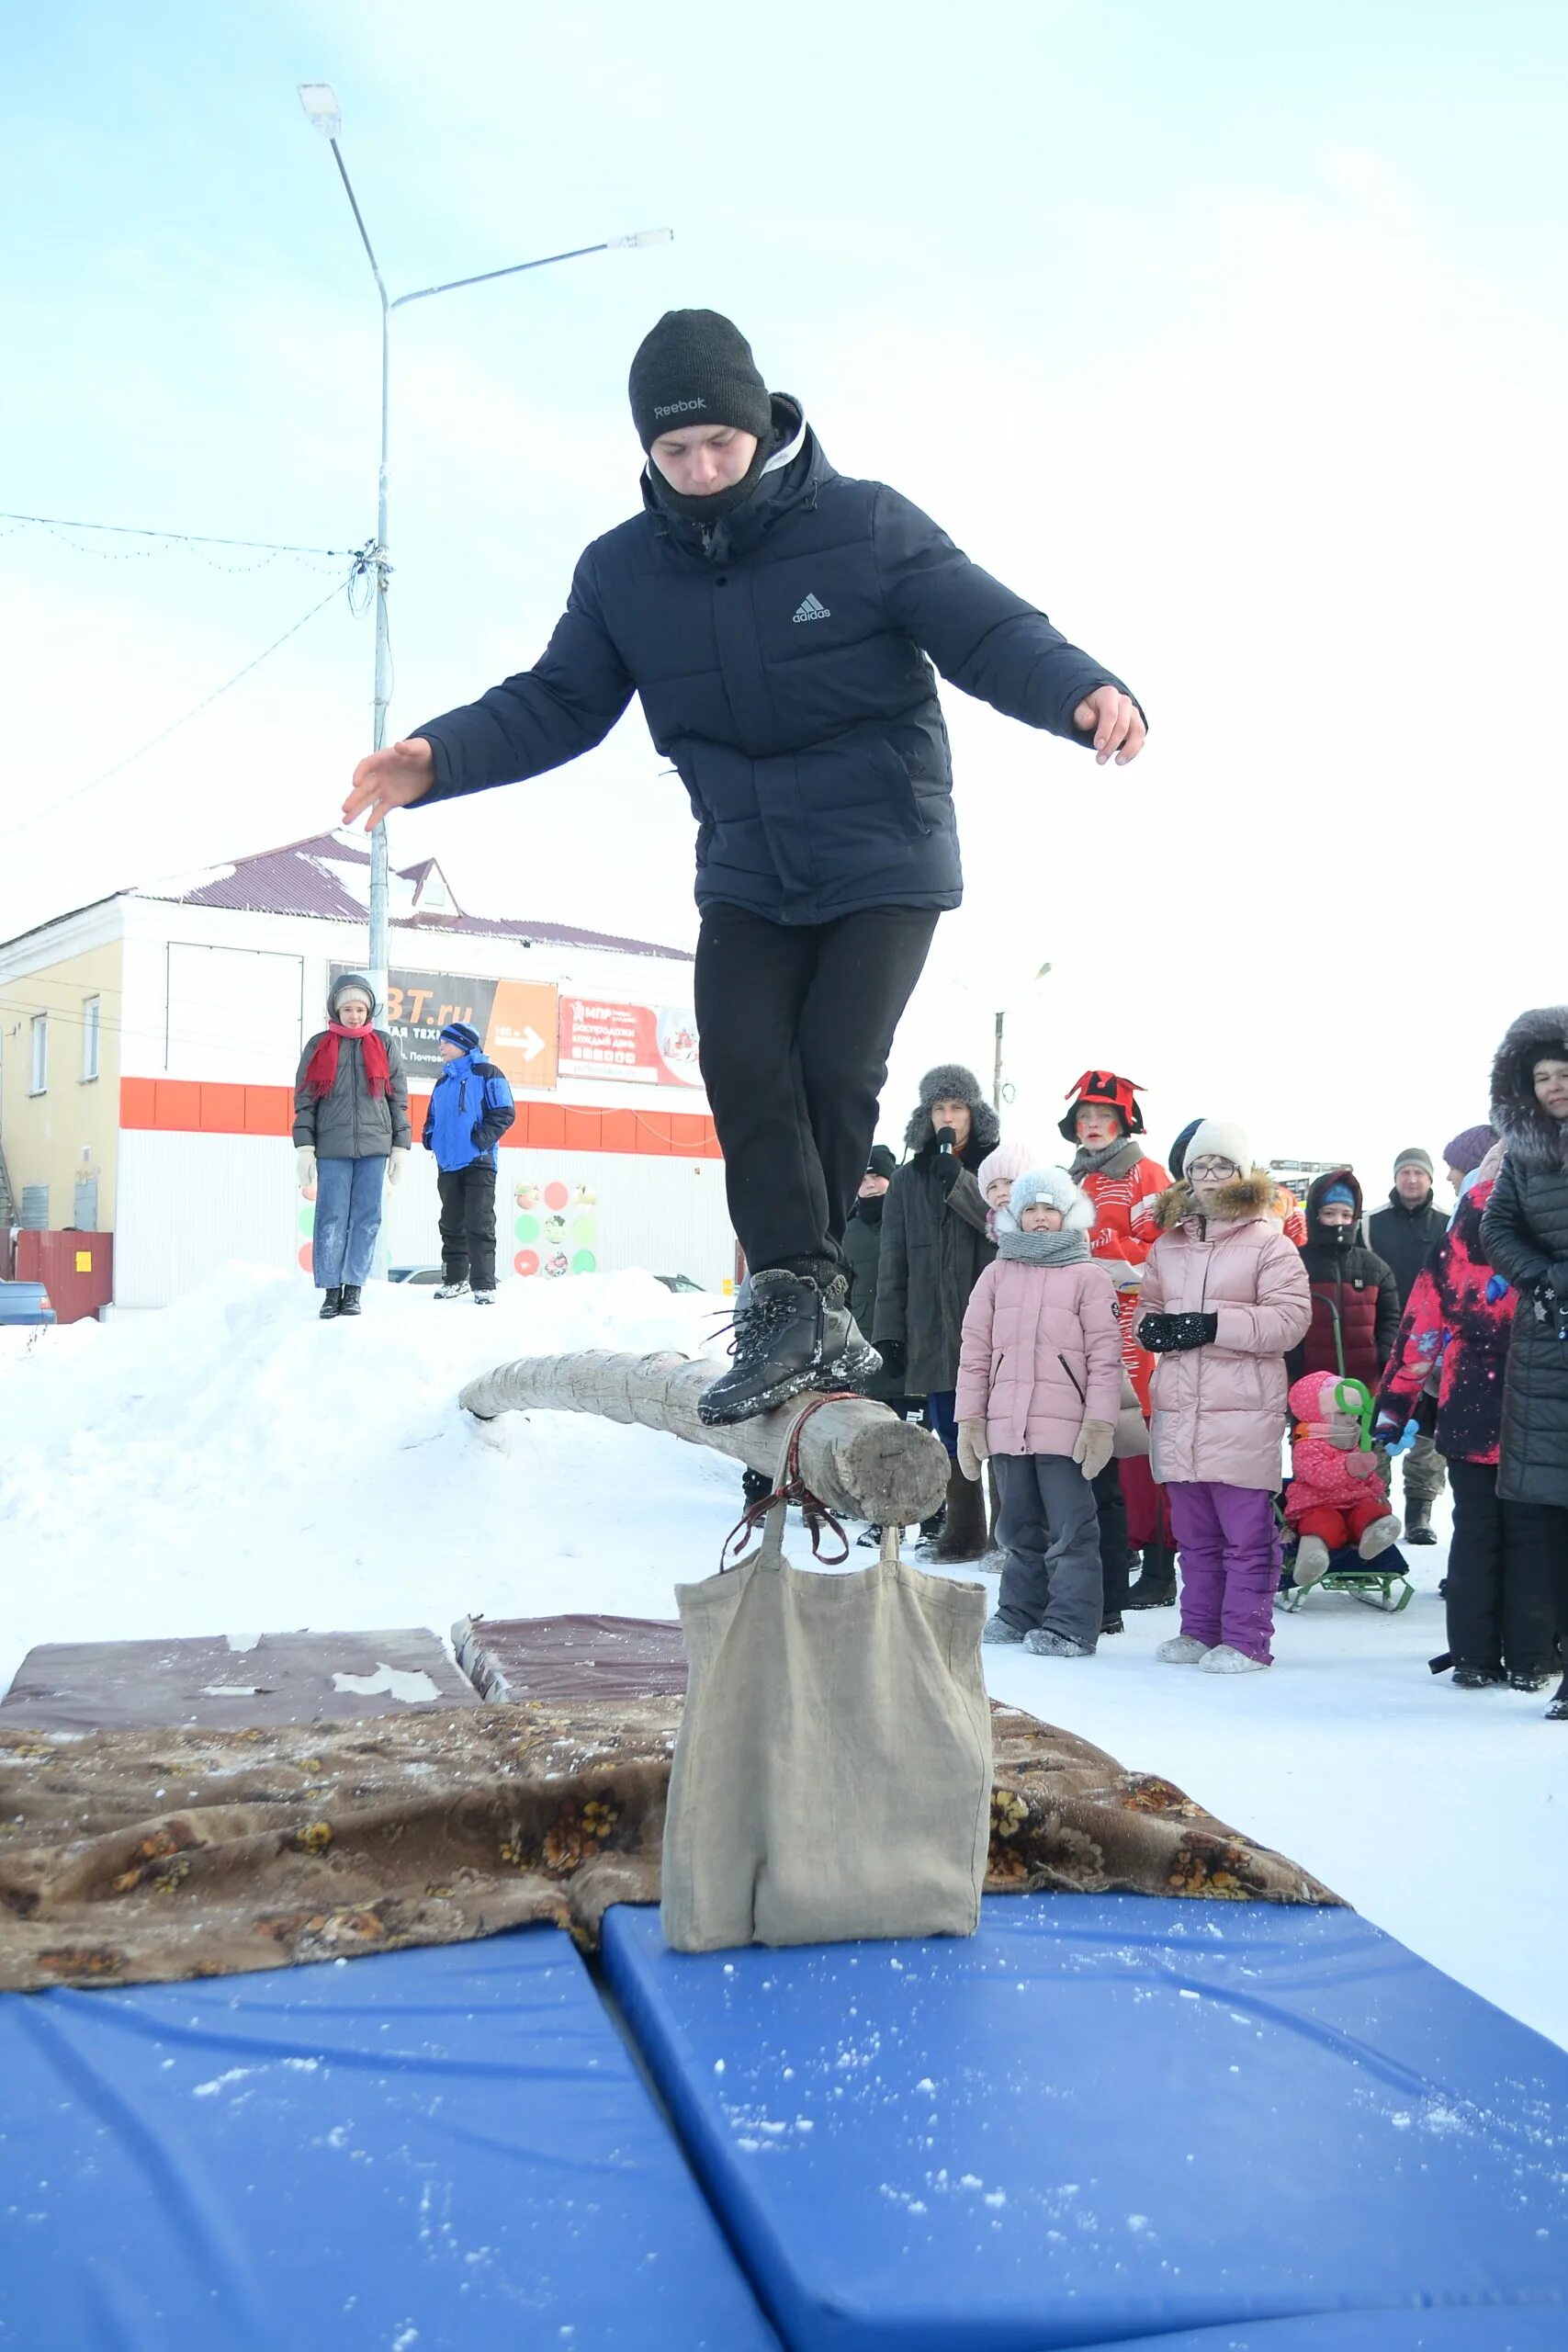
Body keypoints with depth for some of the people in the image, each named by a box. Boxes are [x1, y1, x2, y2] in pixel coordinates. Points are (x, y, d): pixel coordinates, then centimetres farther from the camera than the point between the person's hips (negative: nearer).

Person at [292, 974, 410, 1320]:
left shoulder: (384, 1045, 10)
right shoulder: (319, 1046, 7)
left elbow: (399, 1099, 10)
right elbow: (305, 1100, 5)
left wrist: (401, 1146, 5)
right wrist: (304, 1147, -2)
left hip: (374, 1146, 1)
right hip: (332, 1148, -1)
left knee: (366, 1218, 1)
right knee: (332, 1219, -2)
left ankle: (353, 1289, 8)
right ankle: (331, 1290, 4)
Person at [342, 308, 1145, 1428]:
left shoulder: (866, 525, -10)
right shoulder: (621, 571, 1)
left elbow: (990, 630, -14)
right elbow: (558, 702, 1)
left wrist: (1083, 689, -35)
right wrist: (441, 756, -17)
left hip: (886, 863, -3)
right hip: (747, 873, 4)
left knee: (835, 1069, -11)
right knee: (744, 1066, -13)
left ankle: (798, 1299, 5)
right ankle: (800, 1299, -9)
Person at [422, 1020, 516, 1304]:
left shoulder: (486, 1074, -4)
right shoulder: (442, 1083, 17)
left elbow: (505, 1111, -10)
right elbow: (433, 1117, 26)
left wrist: (483, 1138, -17)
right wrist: (430, 1138, 7)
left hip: (478, 1163, -7)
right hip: (447, 1165, 7)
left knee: (479, 1225, -7)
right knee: (451, 1224, 12)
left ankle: (484, 1285, -4)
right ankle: (455, 1279, 22)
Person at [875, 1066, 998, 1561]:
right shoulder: (911, 1178, 12)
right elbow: (893, 1261, 10)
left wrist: (957, 1180, -17)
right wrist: (890, 1332, 4)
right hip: (932, 1330, 3)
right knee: (950, 1434, 9)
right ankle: (962, 1532, 18)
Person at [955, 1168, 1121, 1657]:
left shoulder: (1089, 1276, 1)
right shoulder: (997, 1274, 11)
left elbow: (1105, 1356, -4)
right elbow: (975, 1351, 11)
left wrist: (1100, 1422, -9)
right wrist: (970, 1417, 6)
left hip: (1065, 1427, -4)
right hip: (1005, 1424, 4)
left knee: (1071, 1530, -2)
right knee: (1019, 1527, 15)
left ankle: (1071, 1627, 3)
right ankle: (1020, 1613, 25)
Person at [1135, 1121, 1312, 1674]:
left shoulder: (1269, 1244, -1)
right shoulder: (1168, 1247, 17)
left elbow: (1290, 1319, -11)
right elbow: (1147, 1308, 25)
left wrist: (1214, 1325, -18)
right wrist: (1153, 1328, 0)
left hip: (1243, 1415, -6)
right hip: (1178, 1413, 6)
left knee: (1246, 1535, -2)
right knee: (1194, 1534, 13)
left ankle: (1246, 1640, 6)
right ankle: (1199, 1630, 23)